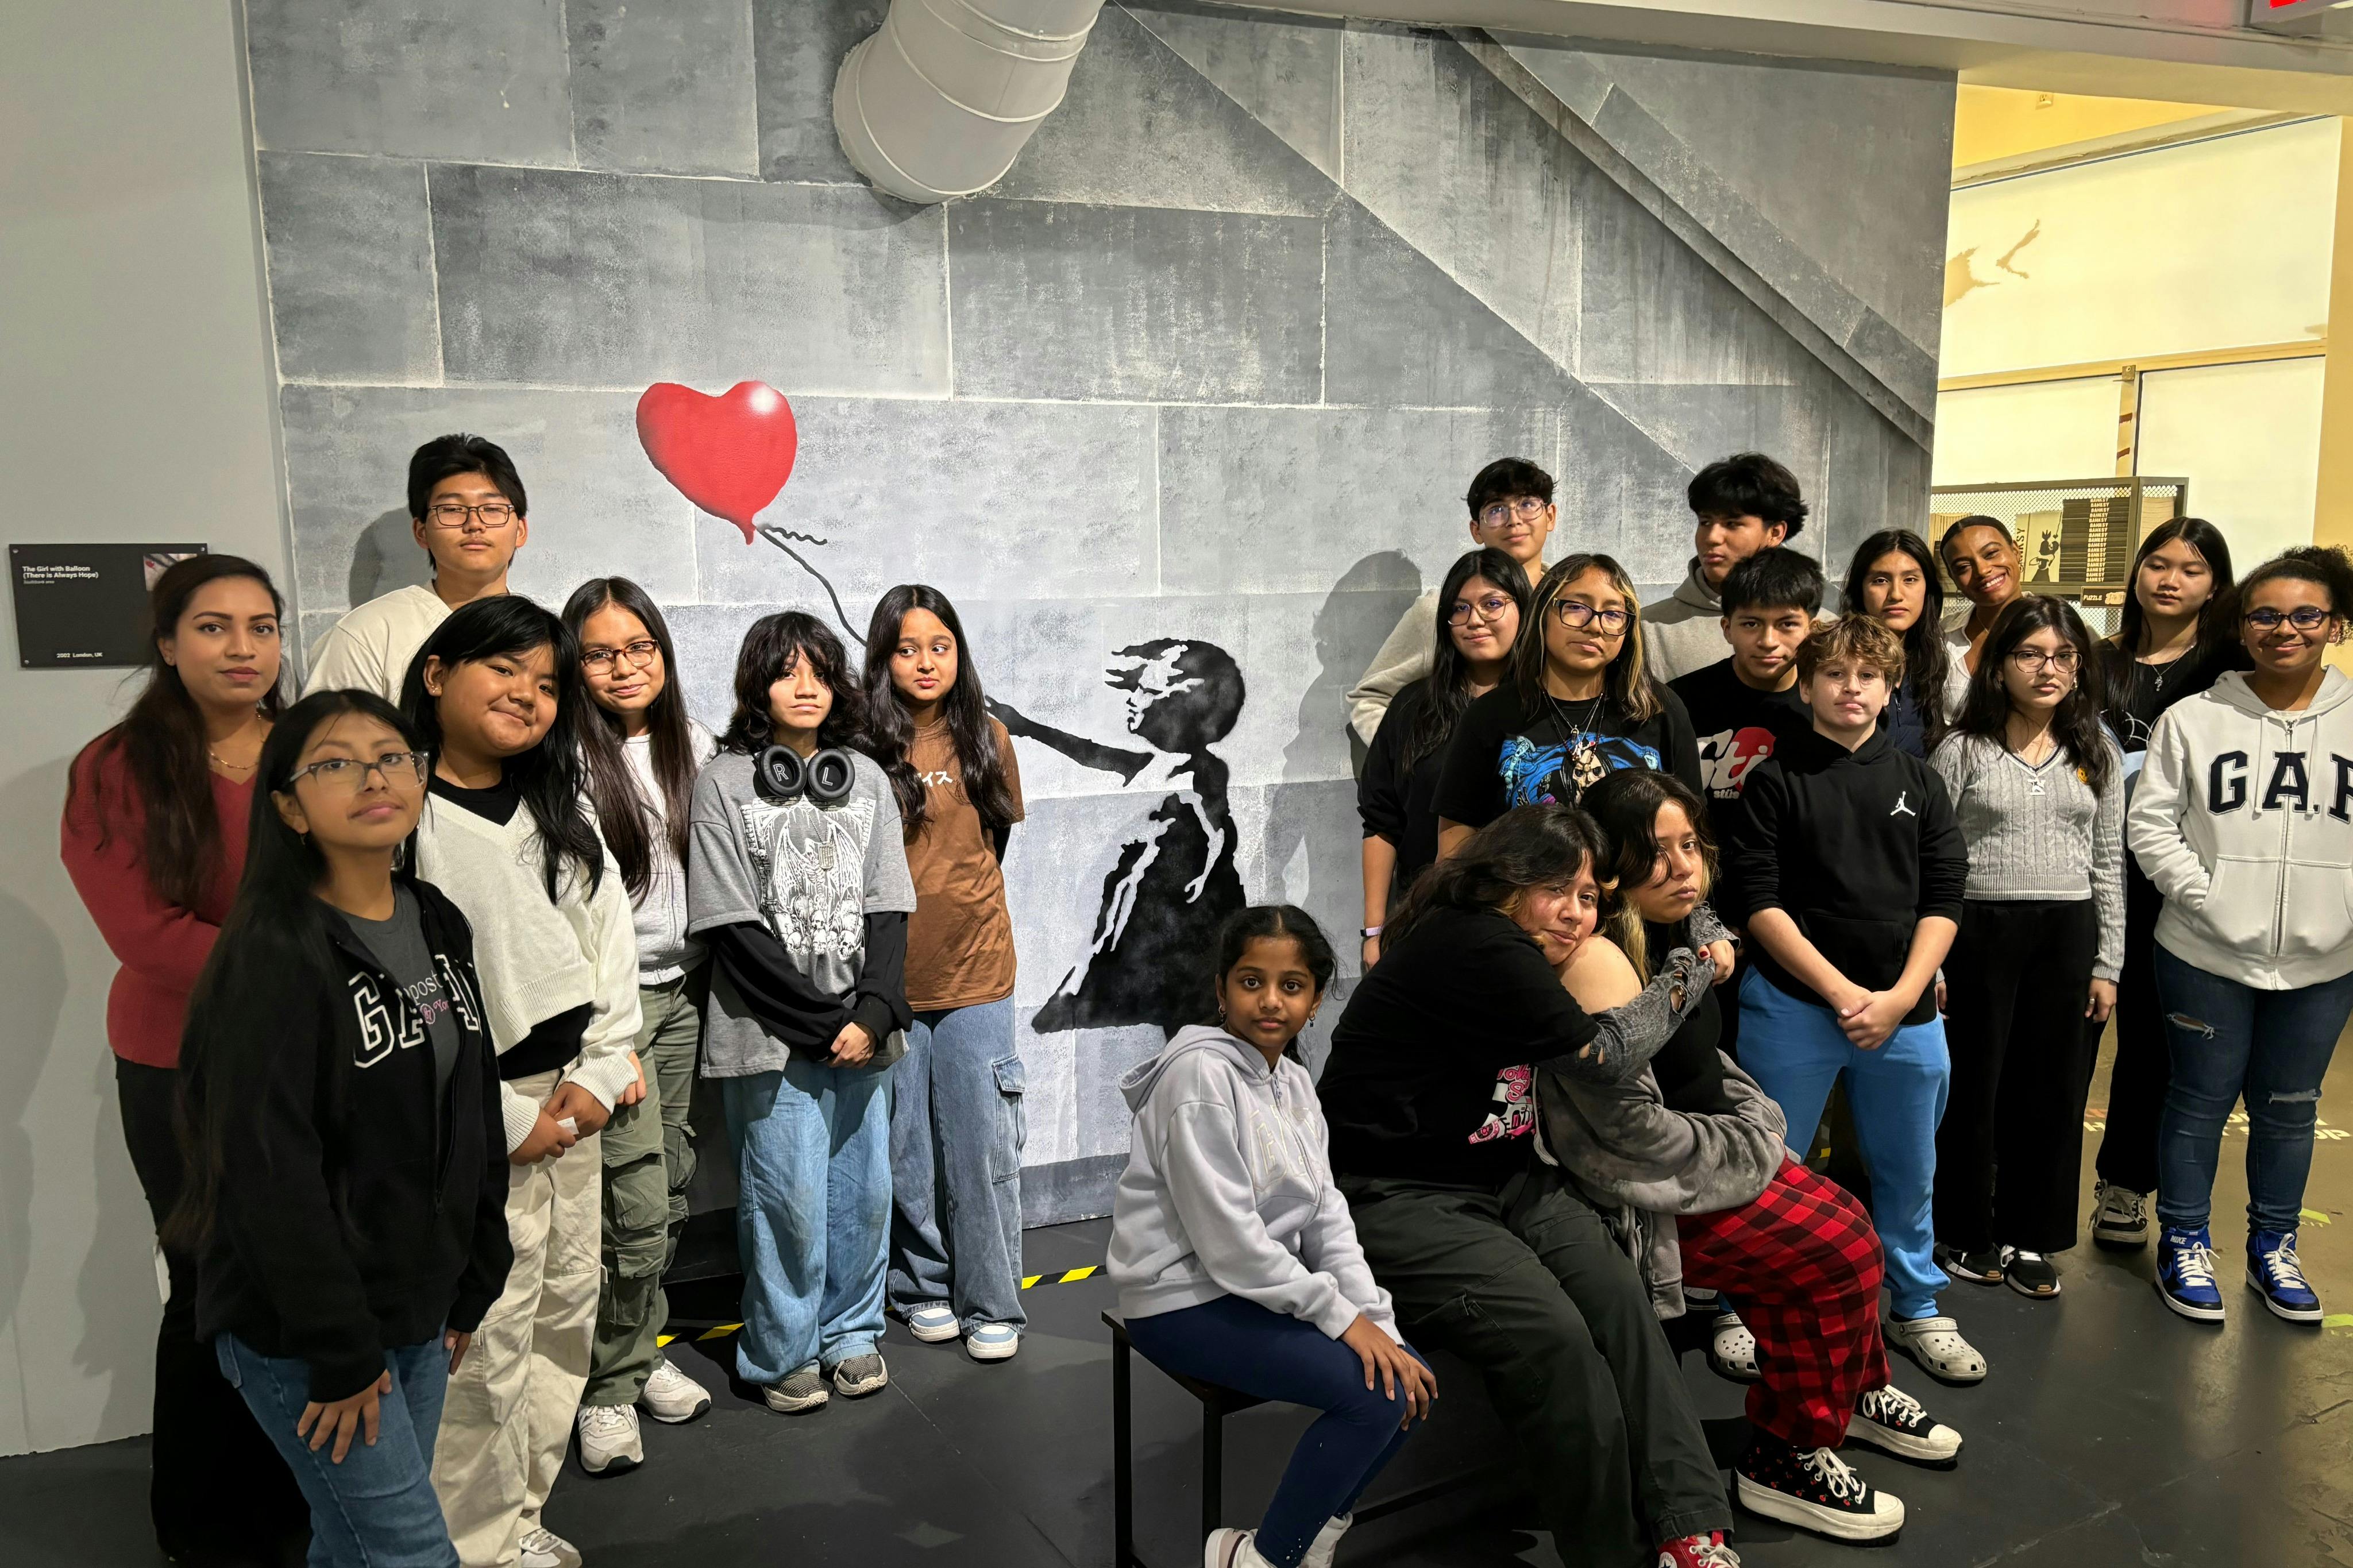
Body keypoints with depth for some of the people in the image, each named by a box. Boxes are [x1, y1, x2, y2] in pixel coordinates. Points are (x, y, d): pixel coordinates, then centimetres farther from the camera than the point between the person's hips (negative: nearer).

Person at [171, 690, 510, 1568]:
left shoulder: (440, 926, 5)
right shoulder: (277, 953, -19)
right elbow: (268, 1173, -20)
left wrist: (472, 1287, 11)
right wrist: (341, 1353, -17)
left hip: (421, 1307, 7)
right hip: (302, 1331, -7)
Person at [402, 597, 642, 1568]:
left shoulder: (564, 814, 11)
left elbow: (612, 941, 10)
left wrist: (601, 1075, -2)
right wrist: (500, 1118, -13)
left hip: (574, 1102, 7)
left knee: (566, 1317, 14)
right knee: (483, 1342, -1)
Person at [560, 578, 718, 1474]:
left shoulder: (694, 748, 8)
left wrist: (711, 980, 12)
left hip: (683, 993, 6)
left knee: (671, 1195, 12)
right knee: (635, 1209, -6)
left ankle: (643, 1353, 29)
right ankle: (609, 1390, 12)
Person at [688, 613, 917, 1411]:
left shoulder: (866, 778, 11)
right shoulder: (725, 782, -3)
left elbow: (887, 908, 6)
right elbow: (734, 927, -8)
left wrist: (874, 1013, -9)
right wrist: (822, 1021, -11)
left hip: (862, 1029, 4)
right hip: (773, 1034, -4)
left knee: (865, 1187, 9)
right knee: (789, 1195, 0)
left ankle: (851, 1333, 29)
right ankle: (783, 1354, 19)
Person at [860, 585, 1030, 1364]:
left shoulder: (987, 740, 5)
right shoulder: (865, 749, -4)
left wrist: (959, 903, 11)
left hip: (975, 973, 1)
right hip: (889, 978, -1)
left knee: (983, 1145, 3)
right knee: (905, 1146, 10)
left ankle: (993, 1304, 16)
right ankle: (923, 1287, 28)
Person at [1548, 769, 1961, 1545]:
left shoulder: (1683, 928, 3)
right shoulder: (1600, 961, -26)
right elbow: (1629, 1123, -25)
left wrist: (1757, 1126, 7)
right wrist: (1746, 1149, -13)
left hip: (1707, 1153, 9)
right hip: (1650, 1196, -8)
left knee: (1843, 1228, 6)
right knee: (1837, 1250, -10)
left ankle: (1854, 1389, 33)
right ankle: (1783, 1461, 6)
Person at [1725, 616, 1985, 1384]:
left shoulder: (1918, 783, 9)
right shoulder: (1775, 782, -1)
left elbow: (1944, 899, 5)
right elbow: (1760, 902, -7)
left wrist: (1900, 996, -7)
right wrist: (1841, 991, -13)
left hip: (1905, 1010, 3)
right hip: (1792, 1004, -3)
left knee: (1908, 1170, 15)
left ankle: (1915, 1307, 34)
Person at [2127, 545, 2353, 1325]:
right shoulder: (2194, 719, -4)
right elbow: (2150, 821, -4)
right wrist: (2202, 895, -13)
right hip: (2208, 954, -2)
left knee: (2288, 1109, 17)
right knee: (2200, 1101, 10)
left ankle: (2273, 1247, 34)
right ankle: (2184, 1243, 25)